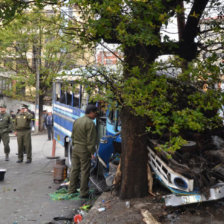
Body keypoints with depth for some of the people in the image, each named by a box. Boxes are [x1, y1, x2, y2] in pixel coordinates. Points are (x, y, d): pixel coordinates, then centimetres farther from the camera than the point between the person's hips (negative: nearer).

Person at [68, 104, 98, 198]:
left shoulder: (77, 121, 10)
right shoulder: (90, 123, -17)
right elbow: (90, 140, -18)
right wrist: (92, 151, -12)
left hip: (75, 148, 8)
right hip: (84, 150, -8)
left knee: (74, 169, 15)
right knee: (85, 171, -1)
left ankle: (72, 189, 24)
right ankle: (83, 193, 4)